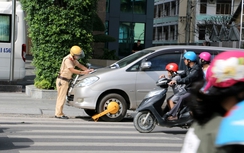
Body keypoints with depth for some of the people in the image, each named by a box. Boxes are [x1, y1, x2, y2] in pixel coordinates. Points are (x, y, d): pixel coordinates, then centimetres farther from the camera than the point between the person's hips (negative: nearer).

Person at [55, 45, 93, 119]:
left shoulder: (73, 59, 9)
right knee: (61, 97, -6)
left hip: (65, 80, 10)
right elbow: (72, 70, -28)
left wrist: (88, 70, -2)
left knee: (61, 97, 13)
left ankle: (59, 113, 19)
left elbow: (79, 65, 13)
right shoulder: (67, 60, -22)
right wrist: (83, 72, -27)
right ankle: (58, 114, -2)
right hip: (62, 80, -10)